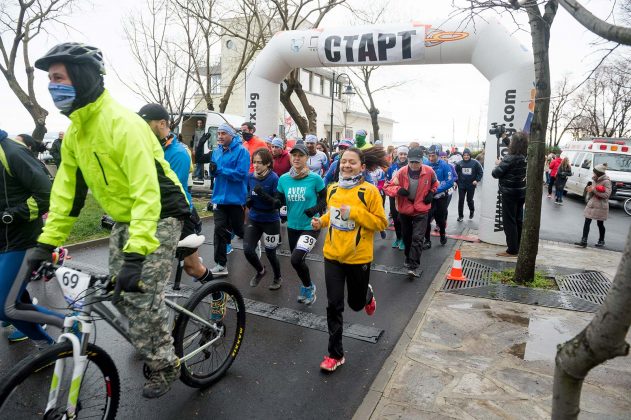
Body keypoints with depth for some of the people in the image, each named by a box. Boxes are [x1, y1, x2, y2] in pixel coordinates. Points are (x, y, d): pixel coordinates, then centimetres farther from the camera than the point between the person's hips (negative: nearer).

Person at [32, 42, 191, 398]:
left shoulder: (122, 123, -25)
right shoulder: (75, 129, 3)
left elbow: (146, 190, -33)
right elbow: (66, 188, 6)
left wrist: (137, 252, -38)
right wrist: (47, 241, 1)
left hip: (158, 217, -8)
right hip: (123, 219, 8)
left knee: (142, 294, -9)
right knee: (120, 293, 11)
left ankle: (165, 365, 14)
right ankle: (154, 340, 37)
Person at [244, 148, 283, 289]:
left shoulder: (274, 178, -18)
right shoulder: (250, 176, -2)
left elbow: (278, 203, -18)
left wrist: (263, 194, -31)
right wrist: (248, 201, -7)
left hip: (270, 221, -4)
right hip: (253, 219, 4)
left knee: (270, 253, 7)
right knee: (247, 250, -4)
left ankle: (278, 278, 36)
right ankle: (260, 271, 28)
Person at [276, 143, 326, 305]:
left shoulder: (315, 178, -13)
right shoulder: (283, 179, -2)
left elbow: (325, 198, -2)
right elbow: (279, 202, 5)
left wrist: (316, 209, -21)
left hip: (310, 226, -5)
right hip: (292, 226, 5)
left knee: (296, 260, -18)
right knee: (297, 261, 17)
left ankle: (309, 287, 11)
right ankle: (307, 287, 45)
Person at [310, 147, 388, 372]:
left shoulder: (369, 191, -13)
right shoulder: (332, 189, 3)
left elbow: (381, 222, -12)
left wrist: (355, 212, -23)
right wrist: (321, 221, -1)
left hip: (358, 257, -3)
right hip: (333, 255, 4)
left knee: (356, 303, 15)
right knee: (334, 305, 5)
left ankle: (367, 295, 53)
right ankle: (335, 354, 20)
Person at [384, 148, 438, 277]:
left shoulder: (429, 171, -10)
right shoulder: (401, 172, -14)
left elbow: (435, 183, 13)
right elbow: (388, 186, -10)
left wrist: (431, 193, -3)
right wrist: (398, 190, -28)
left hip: (421, 210, -1)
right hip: (404, 210, 2)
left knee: (417, 238, -11)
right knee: (406, 237, 18)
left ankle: (414, 266, -9)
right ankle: (408, 258, 40)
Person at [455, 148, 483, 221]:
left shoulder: (475, 163, -5)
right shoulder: (459, 163, -1)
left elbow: (480, 172, 1)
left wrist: (477, 180, -8)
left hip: (471, 185, -1)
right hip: (461, 185, 1)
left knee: (469, 200, 8)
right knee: (461, 200, 1)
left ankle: (472, 211, 39)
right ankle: (460, 215, 12)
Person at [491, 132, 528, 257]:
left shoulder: (510, 158, -21)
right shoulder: (525, 158, 1)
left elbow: (496, 173, -16)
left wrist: (498, 165, 2)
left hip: (510, 193, -7)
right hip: (521, 192, 7)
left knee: (509, 221, 0)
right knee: (518, 220, 16)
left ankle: (512, 250, 3)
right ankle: (518, 247, 26)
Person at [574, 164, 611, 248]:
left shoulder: (606, 181, -13)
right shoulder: (595, 180, 8)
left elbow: (607, 194, -20)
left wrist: (594, 190, -20)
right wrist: (590, 190, -7)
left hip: (600, 206, -6)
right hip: (591, 204, 6)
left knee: (600, 224, 8)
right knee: (587, 222, -2)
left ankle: (601, 241, 27)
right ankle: (584, 241, -3)